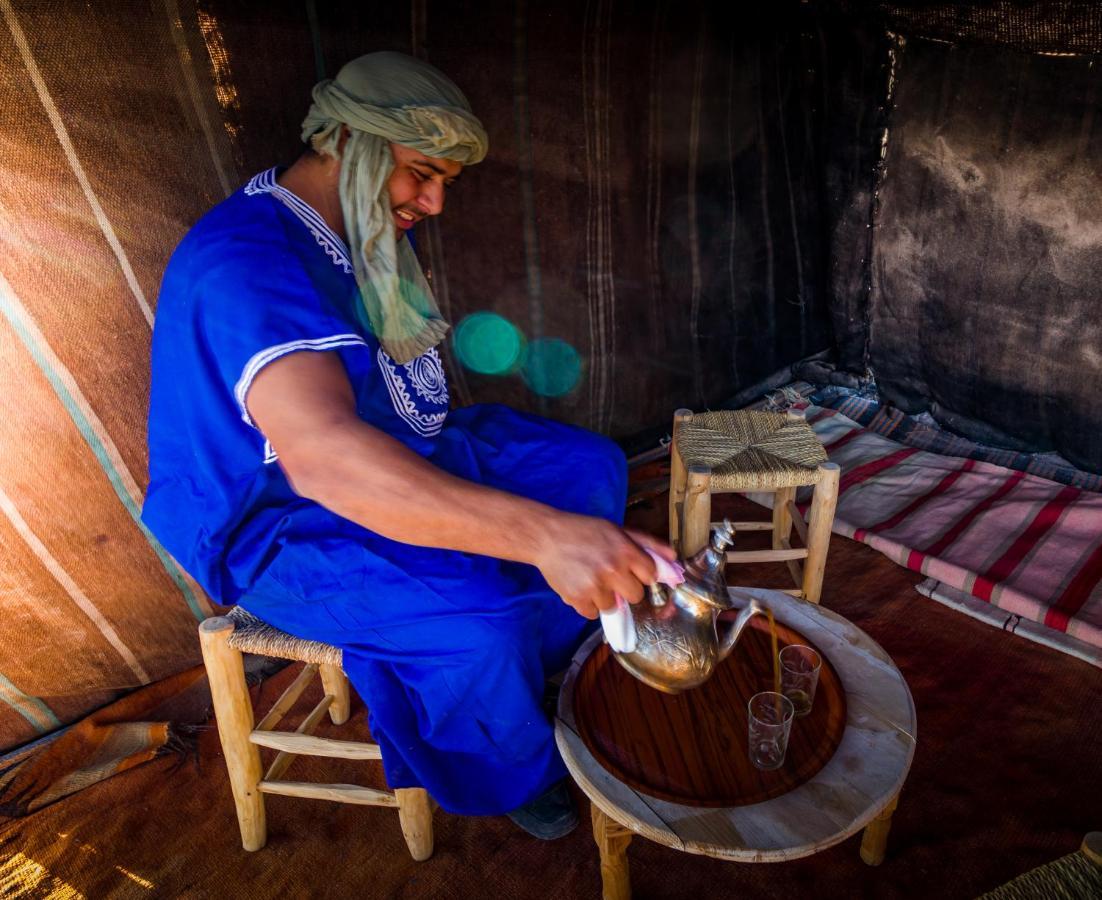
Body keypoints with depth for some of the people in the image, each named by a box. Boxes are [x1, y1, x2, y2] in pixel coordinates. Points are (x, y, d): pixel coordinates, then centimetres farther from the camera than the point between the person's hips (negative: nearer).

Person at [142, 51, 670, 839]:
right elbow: (321, 454, -47)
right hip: (275, 524, -9)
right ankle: (517, 774, 2)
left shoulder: (369, 235, 4)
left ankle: (564, 668, 18)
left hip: (400, 459, 9)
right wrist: (543, 532, -54)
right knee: (477, 618, -32)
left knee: (589, 465, 2)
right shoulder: (247, 260, -29)